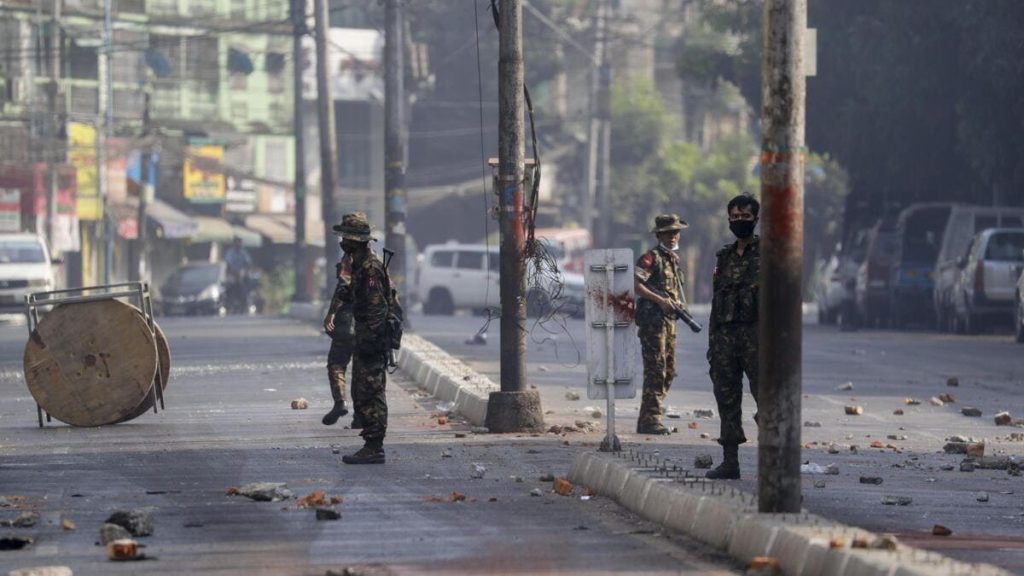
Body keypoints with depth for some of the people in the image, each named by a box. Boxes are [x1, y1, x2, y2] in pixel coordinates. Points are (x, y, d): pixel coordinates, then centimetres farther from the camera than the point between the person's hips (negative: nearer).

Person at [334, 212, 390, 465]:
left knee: (370, 395, -8)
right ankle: (371, 445, 18)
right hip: (364, 339, 11)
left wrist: (369, 341, -24)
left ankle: (374, 448, -7)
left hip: (371, 340, -11)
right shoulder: (360, 264, 16)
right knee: (361, 394, 14)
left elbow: (377, 308, -22)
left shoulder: (370, 267, -17)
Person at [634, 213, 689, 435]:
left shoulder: (673, 258, 17)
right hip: (652, 319, -9)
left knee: (669, 371, 10)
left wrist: (680, 305, 9)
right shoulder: (652, 257, -9)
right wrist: (660, 300, -20)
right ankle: (650, 419, -10)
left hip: (669, 320, 9)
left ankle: (650, 417, 16)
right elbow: (634, 284, -18)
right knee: (656, 370, -11)